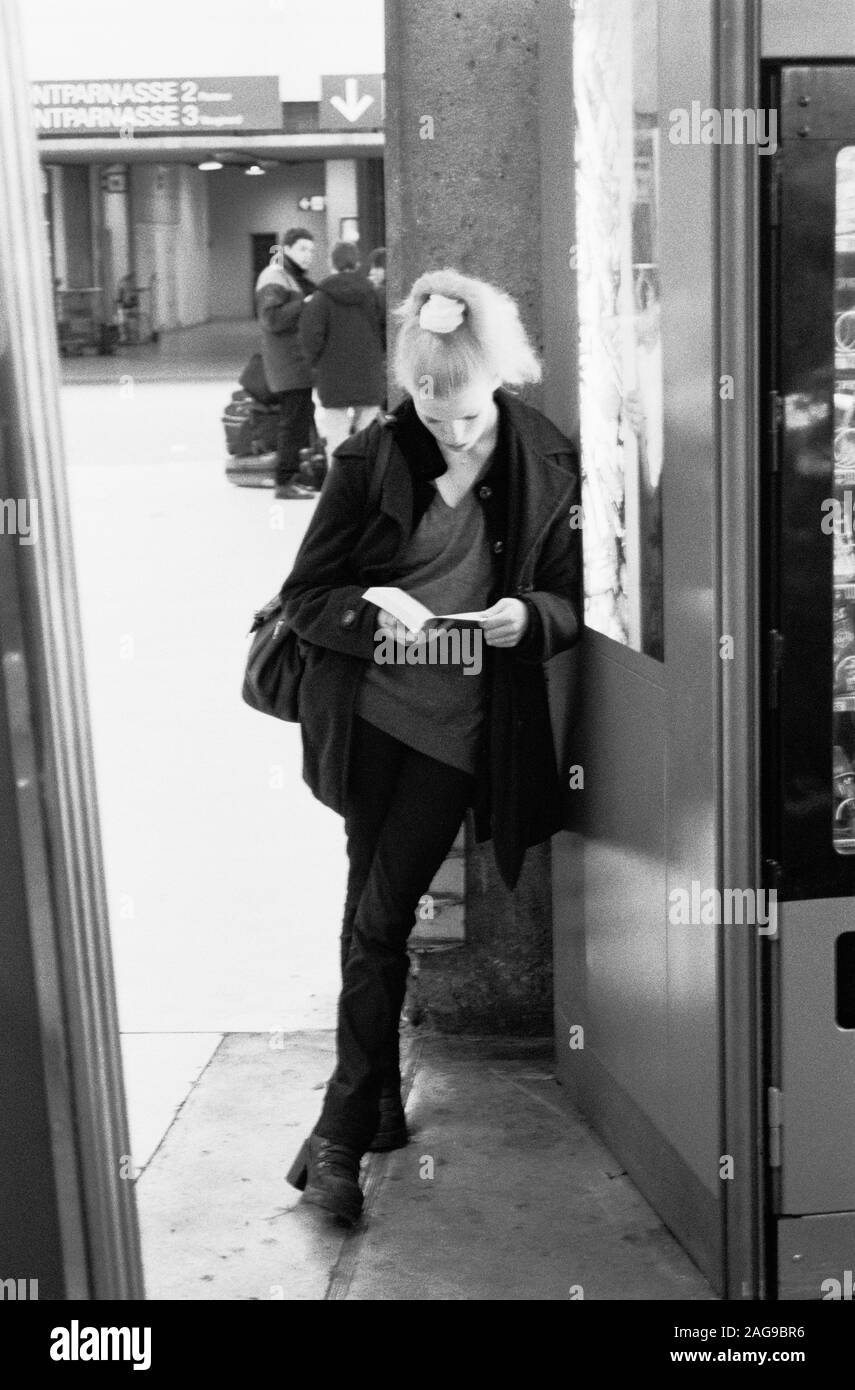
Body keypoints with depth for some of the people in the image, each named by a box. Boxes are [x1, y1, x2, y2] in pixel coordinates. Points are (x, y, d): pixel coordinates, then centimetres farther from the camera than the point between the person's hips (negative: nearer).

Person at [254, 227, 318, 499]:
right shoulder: (274, 278, -11)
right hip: (288, 363, -10)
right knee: (294, 422, -9)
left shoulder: (297, 278, 20)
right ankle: (285, 482, -6)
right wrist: (303, 304, -22)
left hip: (301, 364, 10)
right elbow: (272, 319, -23)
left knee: (302, 420, 13)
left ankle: (292, 476, 21)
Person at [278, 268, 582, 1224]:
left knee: (380, 918, -3)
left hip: (462, 726, -1)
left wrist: (528, 616, -18)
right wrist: (371, 618, -22)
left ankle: (343, 1129, 10)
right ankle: (380, 1106, 29)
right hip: (369, 715, 1)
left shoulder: (546, 469, -4)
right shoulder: (370, 460, -5)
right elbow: (305, 594, -2)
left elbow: (574, 601, 4)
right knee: (371, 913, 10)